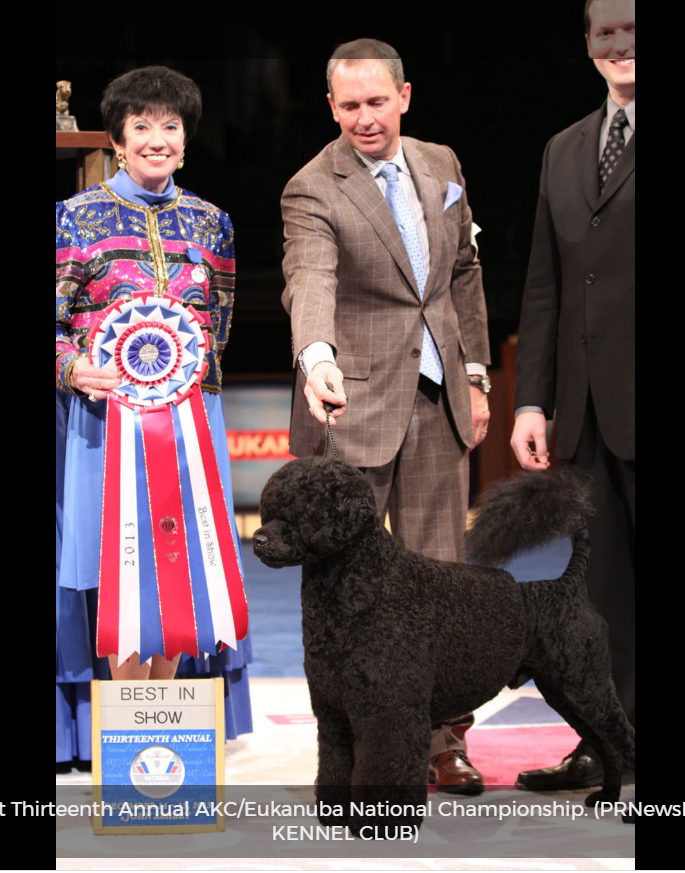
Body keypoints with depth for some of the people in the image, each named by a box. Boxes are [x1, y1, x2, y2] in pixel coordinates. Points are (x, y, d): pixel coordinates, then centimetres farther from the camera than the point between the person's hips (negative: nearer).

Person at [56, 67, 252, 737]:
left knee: (181, 563, 4)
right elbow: (54, 322, -1)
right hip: (107, 406, -3)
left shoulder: (208, 222, 12)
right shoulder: (77, 217, 1)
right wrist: (76, 370, -18)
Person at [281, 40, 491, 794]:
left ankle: (442, 743, 16)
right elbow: (310, 280, -28)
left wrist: (474, 377, 14)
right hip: (355, 404, -5)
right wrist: (316, 355, -47)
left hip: (437, 400, 5)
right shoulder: (312, 191, -10)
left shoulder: (440, 166, 9)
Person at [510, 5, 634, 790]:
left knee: (622, 583, -2)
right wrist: (532, 401, 11)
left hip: (636, 404, -6)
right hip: (588, 412, 6)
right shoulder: (564, 151, 17)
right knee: (600, 585, 10)